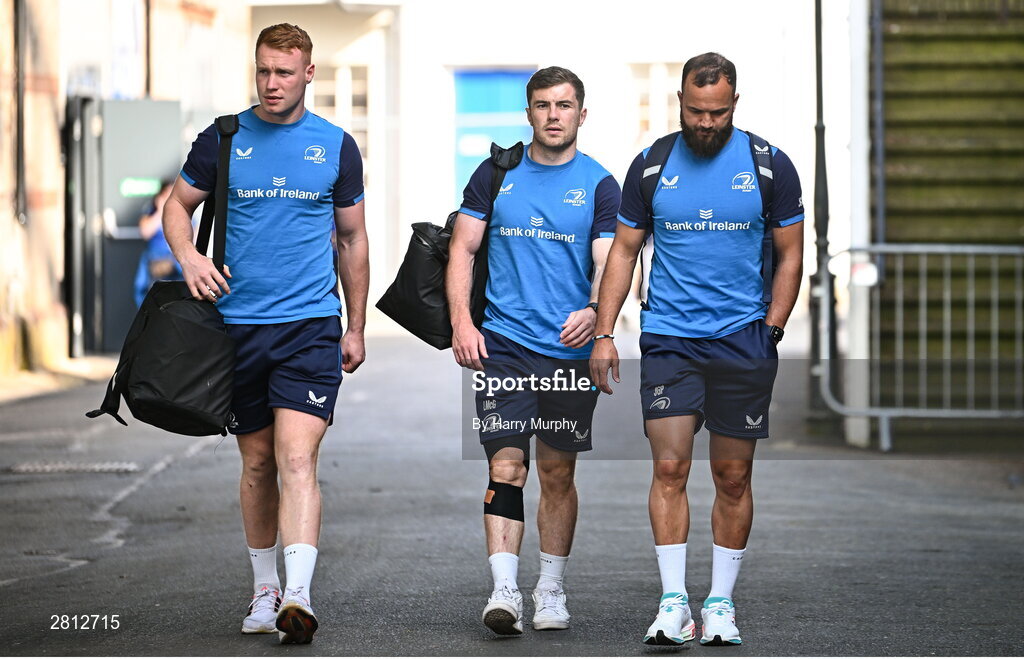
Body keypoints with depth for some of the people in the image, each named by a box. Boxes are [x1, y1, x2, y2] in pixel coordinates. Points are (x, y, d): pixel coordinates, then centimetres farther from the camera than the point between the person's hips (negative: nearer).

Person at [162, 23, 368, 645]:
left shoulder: (337, 146, 5)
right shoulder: (222, 139, 4)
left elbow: (353, 239, 14)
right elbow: (178, 204, 14)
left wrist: (356, 329, 15)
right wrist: (188, 255, -8)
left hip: (311, 323, -2)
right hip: (237, 324, 2)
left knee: (298, 459, -15)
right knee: (258, 463, 10)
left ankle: (298, 595, -24)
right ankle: (265, 589, 24)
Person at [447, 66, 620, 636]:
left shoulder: (601, 186, 3)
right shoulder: (495, 175, 6)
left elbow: (609, 264, -4)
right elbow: (463, 249, 7)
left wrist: (594, 311, -25)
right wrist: (461, 320, -6)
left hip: (572, 350, 0)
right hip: (503, 344, 0)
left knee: (558, 474, 9)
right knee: (506, 466, -10)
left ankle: (551, 591, 20)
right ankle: (505, 592, -15)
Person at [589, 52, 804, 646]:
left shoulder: (770, 166, 2)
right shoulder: (651, 166, 4)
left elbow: (790, 255, 7)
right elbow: (624, 251, 10)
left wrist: (771, 331, -1)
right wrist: (604, 333, 2)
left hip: (743, 343, 0)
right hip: (668, 340, 0)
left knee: (733, 477, 3)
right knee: (670, 469, -9)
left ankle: (721, 603, 12)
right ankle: (674, 603, -9)